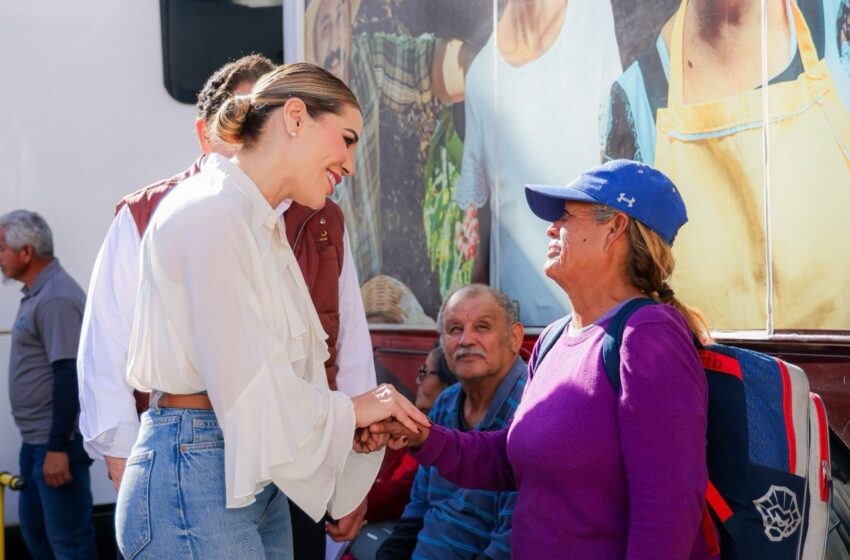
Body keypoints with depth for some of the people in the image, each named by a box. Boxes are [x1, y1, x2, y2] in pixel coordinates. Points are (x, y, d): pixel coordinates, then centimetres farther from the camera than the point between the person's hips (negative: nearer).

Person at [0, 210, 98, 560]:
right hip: (35, 439, 10)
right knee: (33, 525, 19)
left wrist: (58, 448, -25)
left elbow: (69, 376, -23)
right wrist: (40, 441, 20)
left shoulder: (57, 298, -19)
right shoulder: (36, 294, 12)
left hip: (56, 442, -10)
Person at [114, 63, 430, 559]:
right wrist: (349, 411, -5)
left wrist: (352, 424, -2)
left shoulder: (264, 227, 18)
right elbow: (245, 386, -18)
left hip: (254, 481, 10)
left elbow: (279, 382, 12)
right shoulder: (213, 211, -13)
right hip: (196, 478, -10)